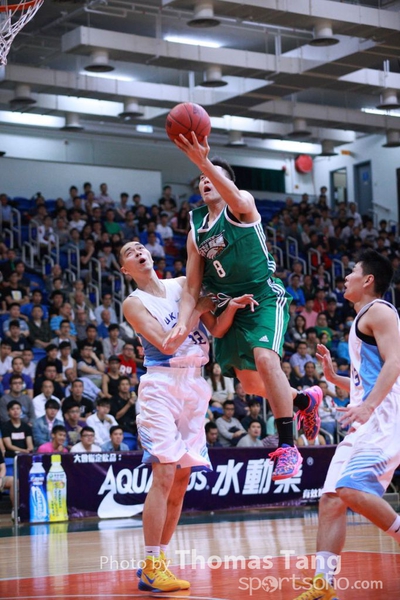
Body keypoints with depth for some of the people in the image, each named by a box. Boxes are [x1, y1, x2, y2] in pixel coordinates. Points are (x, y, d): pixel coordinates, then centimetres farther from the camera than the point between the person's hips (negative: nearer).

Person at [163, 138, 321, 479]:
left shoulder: (242, 203, -7)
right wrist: (183, 325, -10)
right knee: (250, 382, 11)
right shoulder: (196, 231, 9)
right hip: (232, 305, 7)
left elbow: (237, 202, -35)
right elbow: (192, 288, 8)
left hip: (265, 297, -7)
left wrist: (204, 162, -50)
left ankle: (288, 447, -25)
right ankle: (306, 400, 40)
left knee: (265, 359, -30)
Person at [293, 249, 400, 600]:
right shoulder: (362, 321, 27)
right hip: (365, 423, 10)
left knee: (351, 488, -26)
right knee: (331, 500, 1)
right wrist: (333, 377, 20)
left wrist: (368, 406, -28)